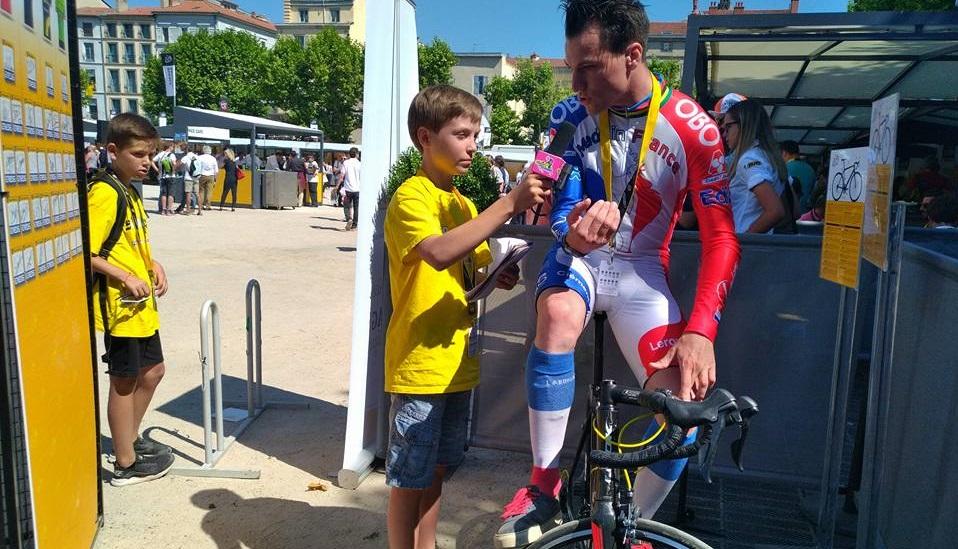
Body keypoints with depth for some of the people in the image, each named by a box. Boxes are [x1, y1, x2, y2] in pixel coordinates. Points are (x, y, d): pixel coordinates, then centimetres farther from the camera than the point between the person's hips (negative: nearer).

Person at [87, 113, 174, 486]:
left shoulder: (131, 192, 12)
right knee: (124, 381, 2)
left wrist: (153, 265, 7)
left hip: (141, 304, 9)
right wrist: (126, 278, -25)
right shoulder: (105, 193, -16)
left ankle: (130, 439, 37)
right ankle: (126, 464, 16)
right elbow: (84, 253, -22)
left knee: (152, 370, 19)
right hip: (119, 304, -9)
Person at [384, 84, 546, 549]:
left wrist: (498, 276, -8)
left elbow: (474, 271, 14)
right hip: (420, 362, -8)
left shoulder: (463, 204, 13)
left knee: (436, 470, 19)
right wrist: (509, 203, -33)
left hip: (456, 361, 8)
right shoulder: (411, 196, -13)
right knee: (409, 479, 5)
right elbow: (440, 252, -33)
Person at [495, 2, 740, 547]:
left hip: (641, 268, 0)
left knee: (685, 403, -15)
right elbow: (559, 215, -9)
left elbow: (721, 238, -13)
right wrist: (575, 236, -35)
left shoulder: (693, 128, -15)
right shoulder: (569, 117, -11)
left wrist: (700, 331, -24)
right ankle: (544, 485, -19)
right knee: (558, 313, -37)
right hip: (578, 256, 0)